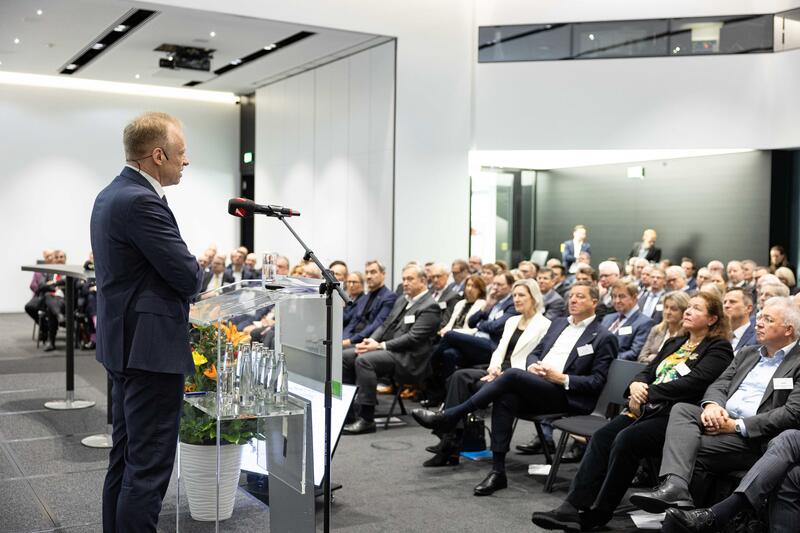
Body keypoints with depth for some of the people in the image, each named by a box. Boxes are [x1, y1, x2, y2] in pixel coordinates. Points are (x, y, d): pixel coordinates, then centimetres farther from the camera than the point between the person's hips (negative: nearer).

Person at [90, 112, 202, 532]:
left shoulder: (110, 195, 13)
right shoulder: (142, 202, -19)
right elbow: (187, 276, -19)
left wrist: (192, 267, 11)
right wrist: (203, 269, 3)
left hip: (124, 345, 11)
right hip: (151, 348, -11)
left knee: (125, 460, 18)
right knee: (149, 466, -4)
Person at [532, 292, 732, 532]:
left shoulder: (719, 348, 3)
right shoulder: (673, 343, 27)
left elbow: (695, 382, -12)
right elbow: (648, 371, 20)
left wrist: (647, 393, -13)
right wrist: (636, 385, -5)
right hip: (647, 409, 7)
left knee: (626, 440, -29)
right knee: (601, 437, -19)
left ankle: (598, 514, -18)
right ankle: (573, 507, -25)